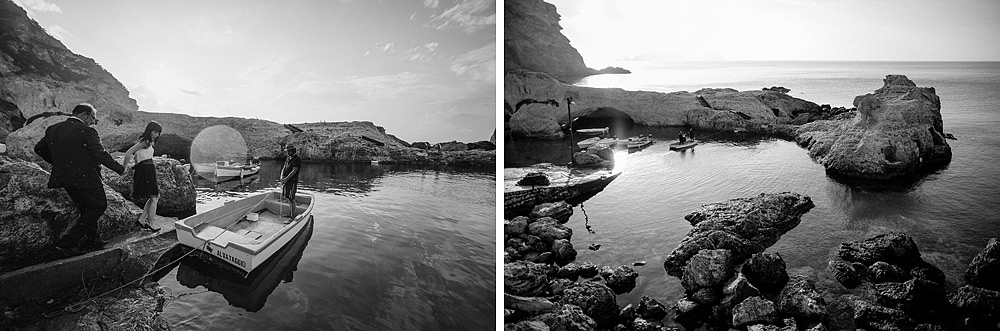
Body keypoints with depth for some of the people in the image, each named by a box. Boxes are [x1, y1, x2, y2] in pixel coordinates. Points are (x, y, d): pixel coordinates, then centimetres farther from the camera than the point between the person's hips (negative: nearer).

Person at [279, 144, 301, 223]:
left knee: (291, 199, -9)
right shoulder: (288, 159, 16)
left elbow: (294, 171, -17)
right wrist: (282, 177, -6)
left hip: (292, 181, -8)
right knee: (287, 198, 15)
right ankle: (290, 212, 29)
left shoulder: (297, 160, -11)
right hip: (286, 181, 8)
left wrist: (286, 179, -20)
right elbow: (284, 168, 11)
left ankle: (292, 217, -8)